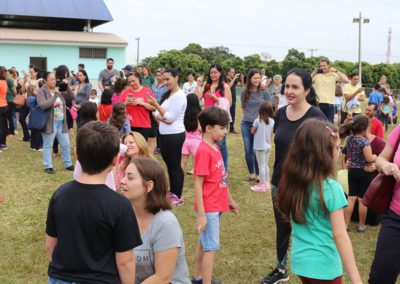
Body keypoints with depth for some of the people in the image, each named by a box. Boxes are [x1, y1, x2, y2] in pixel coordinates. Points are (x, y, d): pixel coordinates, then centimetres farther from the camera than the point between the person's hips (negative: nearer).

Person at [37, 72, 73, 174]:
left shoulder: (58, 90, 9)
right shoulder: (42, 91, -9)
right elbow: (43, 105, -24)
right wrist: (55, 95, -24)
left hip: (61, 122, 6)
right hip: (49, 123, -6)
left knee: (66, 144, 11)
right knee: (48, 145, 4)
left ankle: (68, 164, 24)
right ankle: (48, 166, 13)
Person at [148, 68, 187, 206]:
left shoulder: (179, 96, -13)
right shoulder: (167, 94, 14)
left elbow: (170, 117, -17)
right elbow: (157, 113, 11)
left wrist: (155, 104, -18)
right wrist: (160, 117, -12)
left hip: (174, 135, -9)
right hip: (164, 134, 9)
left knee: (175, 165, -2)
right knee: (169, 164, 15)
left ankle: (178, 196, 7)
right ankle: (172, 192, 25)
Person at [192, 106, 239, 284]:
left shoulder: (215, 148, 7)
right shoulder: (204, 151, -19)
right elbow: (198, 185, -20)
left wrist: (229, 200, 22)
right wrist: (201, 215, -20)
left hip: (216, 206, 9)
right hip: (208, 209, -9)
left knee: (204, 244, 19)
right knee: (212, 248, -3)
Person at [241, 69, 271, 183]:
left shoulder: (263, 92, -3)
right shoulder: (244, 93, 4)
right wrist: (249, 116, 6)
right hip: (246, 124, 3)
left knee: (256, 151, -3)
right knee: (248, 151, 6)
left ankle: (258, 174, 12)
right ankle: (251, 174, 19)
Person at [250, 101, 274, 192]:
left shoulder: (258, 120, -16)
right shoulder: (272, 121, -2)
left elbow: (252, 131, -3)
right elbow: (271, 134, 7)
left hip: (260, 147, -5)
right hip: (268, 146, 5)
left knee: (261, 166, 1)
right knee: (266, 165, 17)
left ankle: (262, 184, 5)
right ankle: (267, 183, 24)